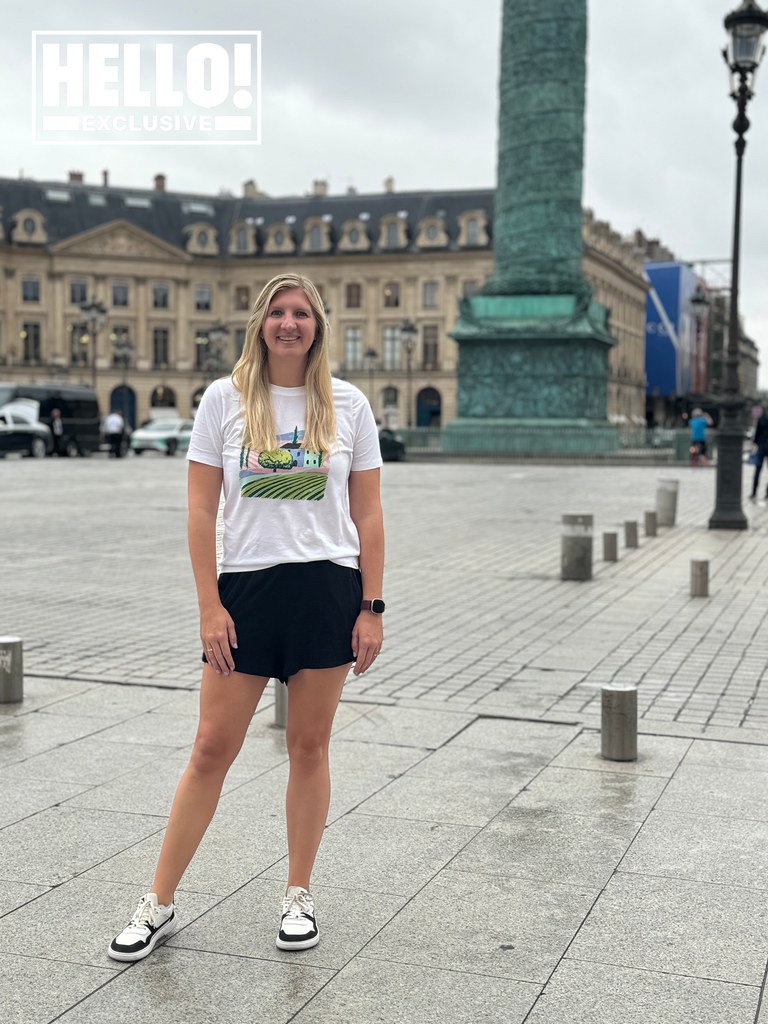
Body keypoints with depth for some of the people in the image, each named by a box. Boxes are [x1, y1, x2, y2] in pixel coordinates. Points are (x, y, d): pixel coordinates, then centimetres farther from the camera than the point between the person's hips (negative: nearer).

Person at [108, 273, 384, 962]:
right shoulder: (224, 400, 2)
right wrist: (210, 606, -6)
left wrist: (372, 607, 0)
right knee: (212, 748, 2)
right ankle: (159, 904, 14)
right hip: (248, 587, 0)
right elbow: (201, 510, 0)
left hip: (330, 588, 1)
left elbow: (367, 515, 5)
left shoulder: (348, 405, 4)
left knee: (309, 746, 8)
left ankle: (299, 896, 24)